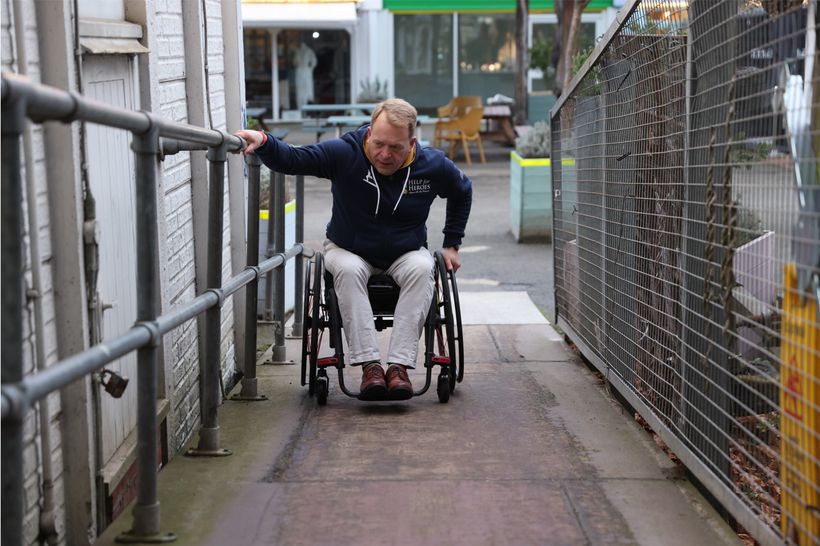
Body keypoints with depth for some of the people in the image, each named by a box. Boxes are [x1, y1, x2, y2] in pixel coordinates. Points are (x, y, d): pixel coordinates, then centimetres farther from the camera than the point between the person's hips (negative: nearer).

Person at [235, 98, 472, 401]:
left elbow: (462, 192, 11)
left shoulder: (433, 165, -10)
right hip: (350, 250, -1)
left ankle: (399, 365, -37)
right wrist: (263, 142, -47)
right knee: (348, 270, -35)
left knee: (422, 268, -33)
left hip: (406, 253, 1)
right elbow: (290, 159, -25)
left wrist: (451, 244, 9)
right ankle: (369, 364, -36)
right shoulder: (344, 153, -18)